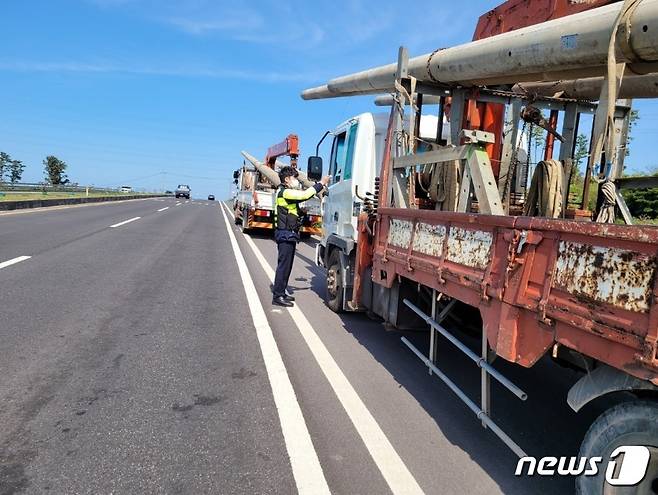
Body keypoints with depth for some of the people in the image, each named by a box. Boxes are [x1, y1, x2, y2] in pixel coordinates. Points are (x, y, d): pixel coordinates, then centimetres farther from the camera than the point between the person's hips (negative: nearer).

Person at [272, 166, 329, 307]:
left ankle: (282, 292, 26)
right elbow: (305, 195, -23)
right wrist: (321, 183, -15)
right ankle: (277, 296, -2)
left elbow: (303, 194, 17)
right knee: (283, 265, -7)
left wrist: (320, 186, 8)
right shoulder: (285, 192, -14)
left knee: (286, 264, 16)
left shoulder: (287, 192, 18)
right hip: (286, 234, -10)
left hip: (288, 234, 10)